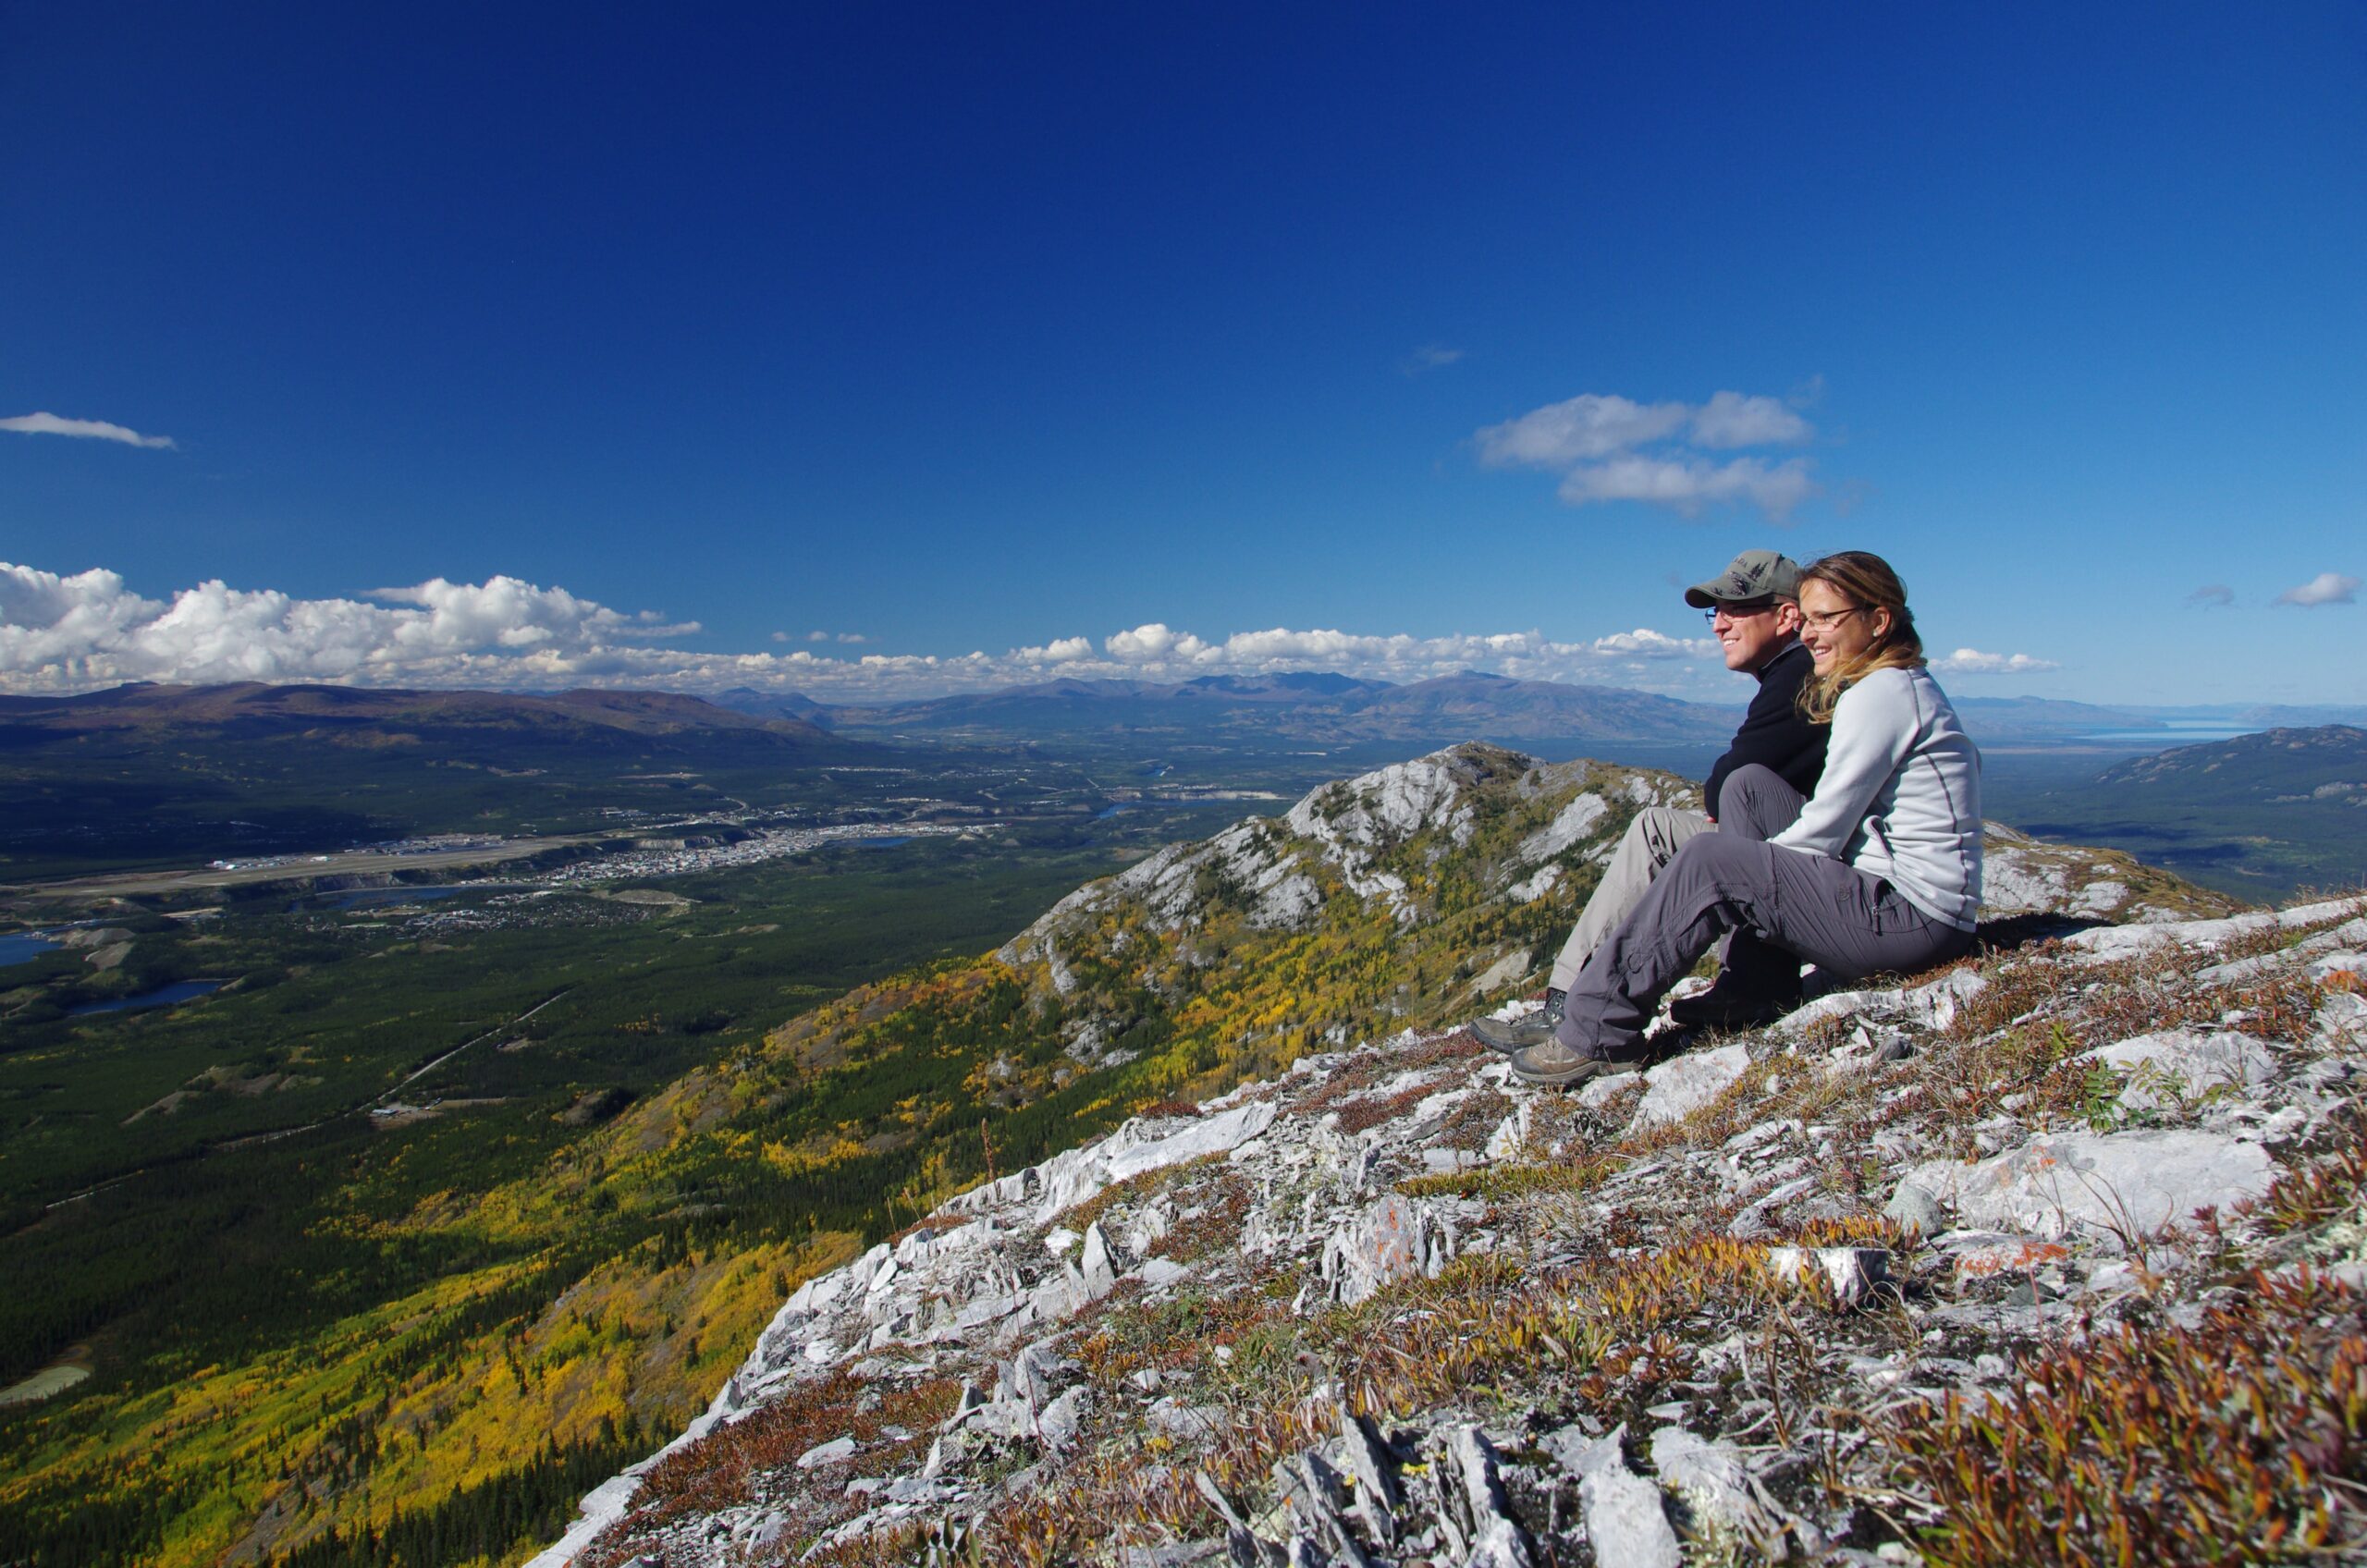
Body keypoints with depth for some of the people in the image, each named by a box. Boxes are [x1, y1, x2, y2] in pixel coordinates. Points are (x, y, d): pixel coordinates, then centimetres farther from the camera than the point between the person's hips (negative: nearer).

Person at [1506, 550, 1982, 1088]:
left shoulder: (1881, 692, -13)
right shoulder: (1909, 686, 18)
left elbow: (1822, 831, -16)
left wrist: (1741, 862, -1)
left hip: (1911, 916, -10)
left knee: (1710, 861, -17)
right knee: (1749, 787, 4)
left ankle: (1597, 1032, -14)